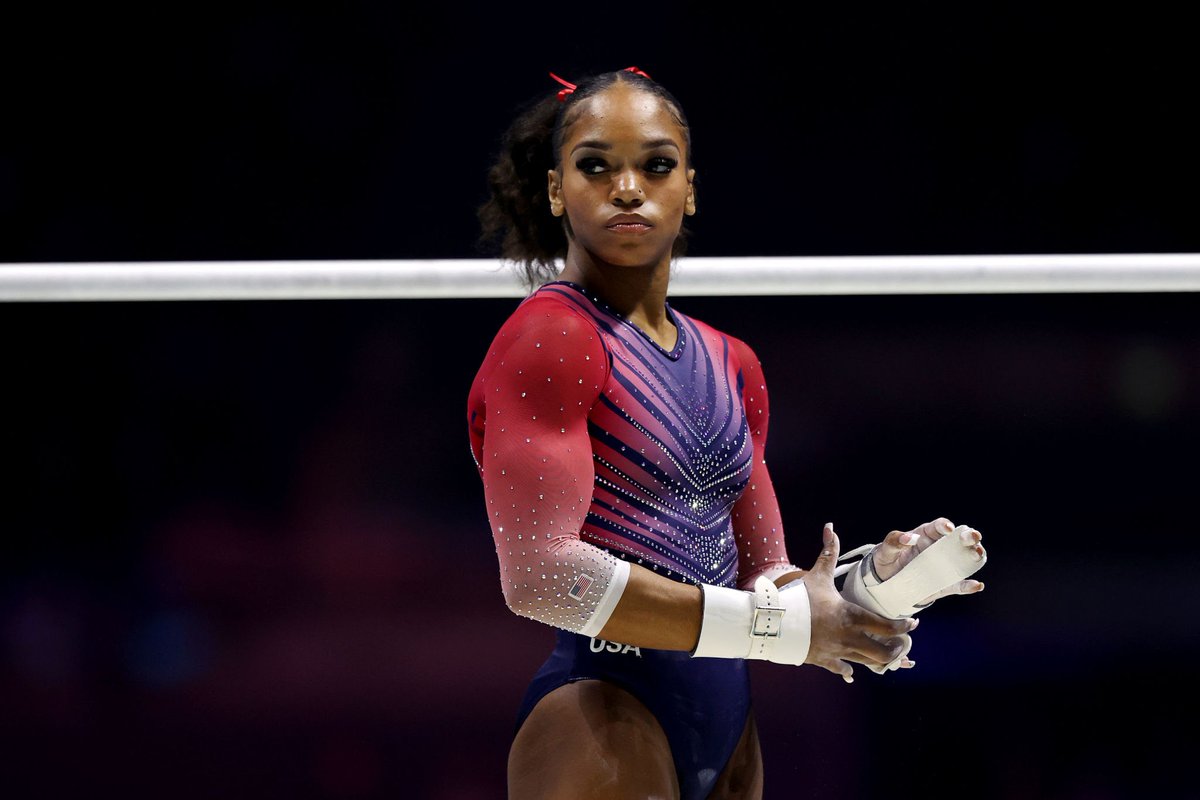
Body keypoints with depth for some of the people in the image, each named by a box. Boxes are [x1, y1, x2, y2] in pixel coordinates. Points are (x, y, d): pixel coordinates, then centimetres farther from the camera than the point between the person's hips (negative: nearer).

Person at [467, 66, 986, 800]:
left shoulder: (731, 366, 15)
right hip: (602, 715, -7)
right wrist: (776, 623, -16)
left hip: (726, 727, 7)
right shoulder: (549, 336, -8)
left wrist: (871, 583, -4)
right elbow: (541, 573, -18)